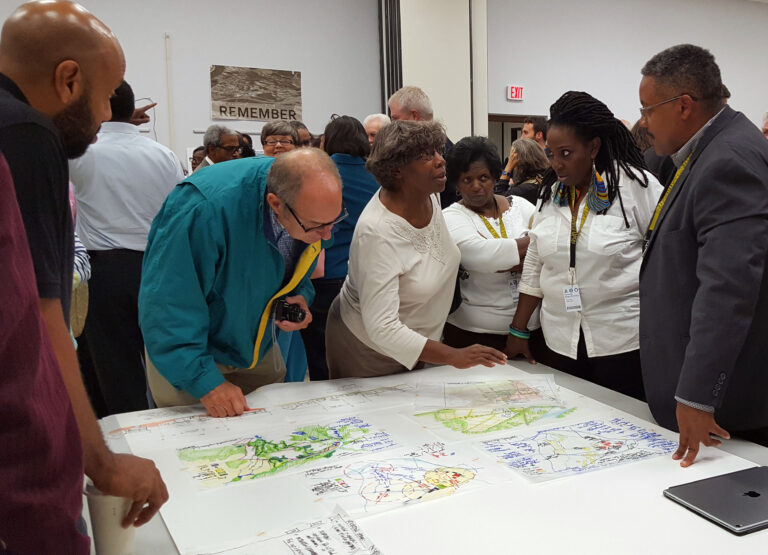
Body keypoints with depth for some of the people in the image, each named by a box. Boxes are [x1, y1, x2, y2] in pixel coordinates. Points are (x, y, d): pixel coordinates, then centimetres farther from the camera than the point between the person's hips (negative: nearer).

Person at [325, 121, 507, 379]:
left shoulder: (428, 194, -11)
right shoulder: (377, 232, -34)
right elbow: (382, 328, -37)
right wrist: (453, 356, -42)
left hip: (423, 337, 7)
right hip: (369, 350, -7)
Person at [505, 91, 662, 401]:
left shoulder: (635, 185, -7)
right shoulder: (551, 193, 8)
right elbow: (534, 268, 12)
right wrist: (518, 330, 11)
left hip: (623, 341, -4)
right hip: (560, 342, 4)